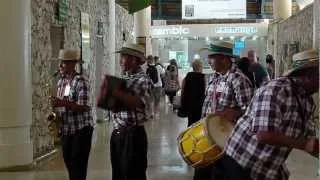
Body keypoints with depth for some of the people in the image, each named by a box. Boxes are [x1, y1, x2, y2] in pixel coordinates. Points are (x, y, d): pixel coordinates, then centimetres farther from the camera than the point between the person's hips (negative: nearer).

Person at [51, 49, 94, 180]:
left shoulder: (81, 81, -15)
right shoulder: (61, 81, 10)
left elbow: (83, 107, -22)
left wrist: (63, 103, -29)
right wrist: (55, 114, 0)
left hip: (81, 129, -8)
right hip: (66, 130, 8)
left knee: (79, 164, -2)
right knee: (68, 161, 15)